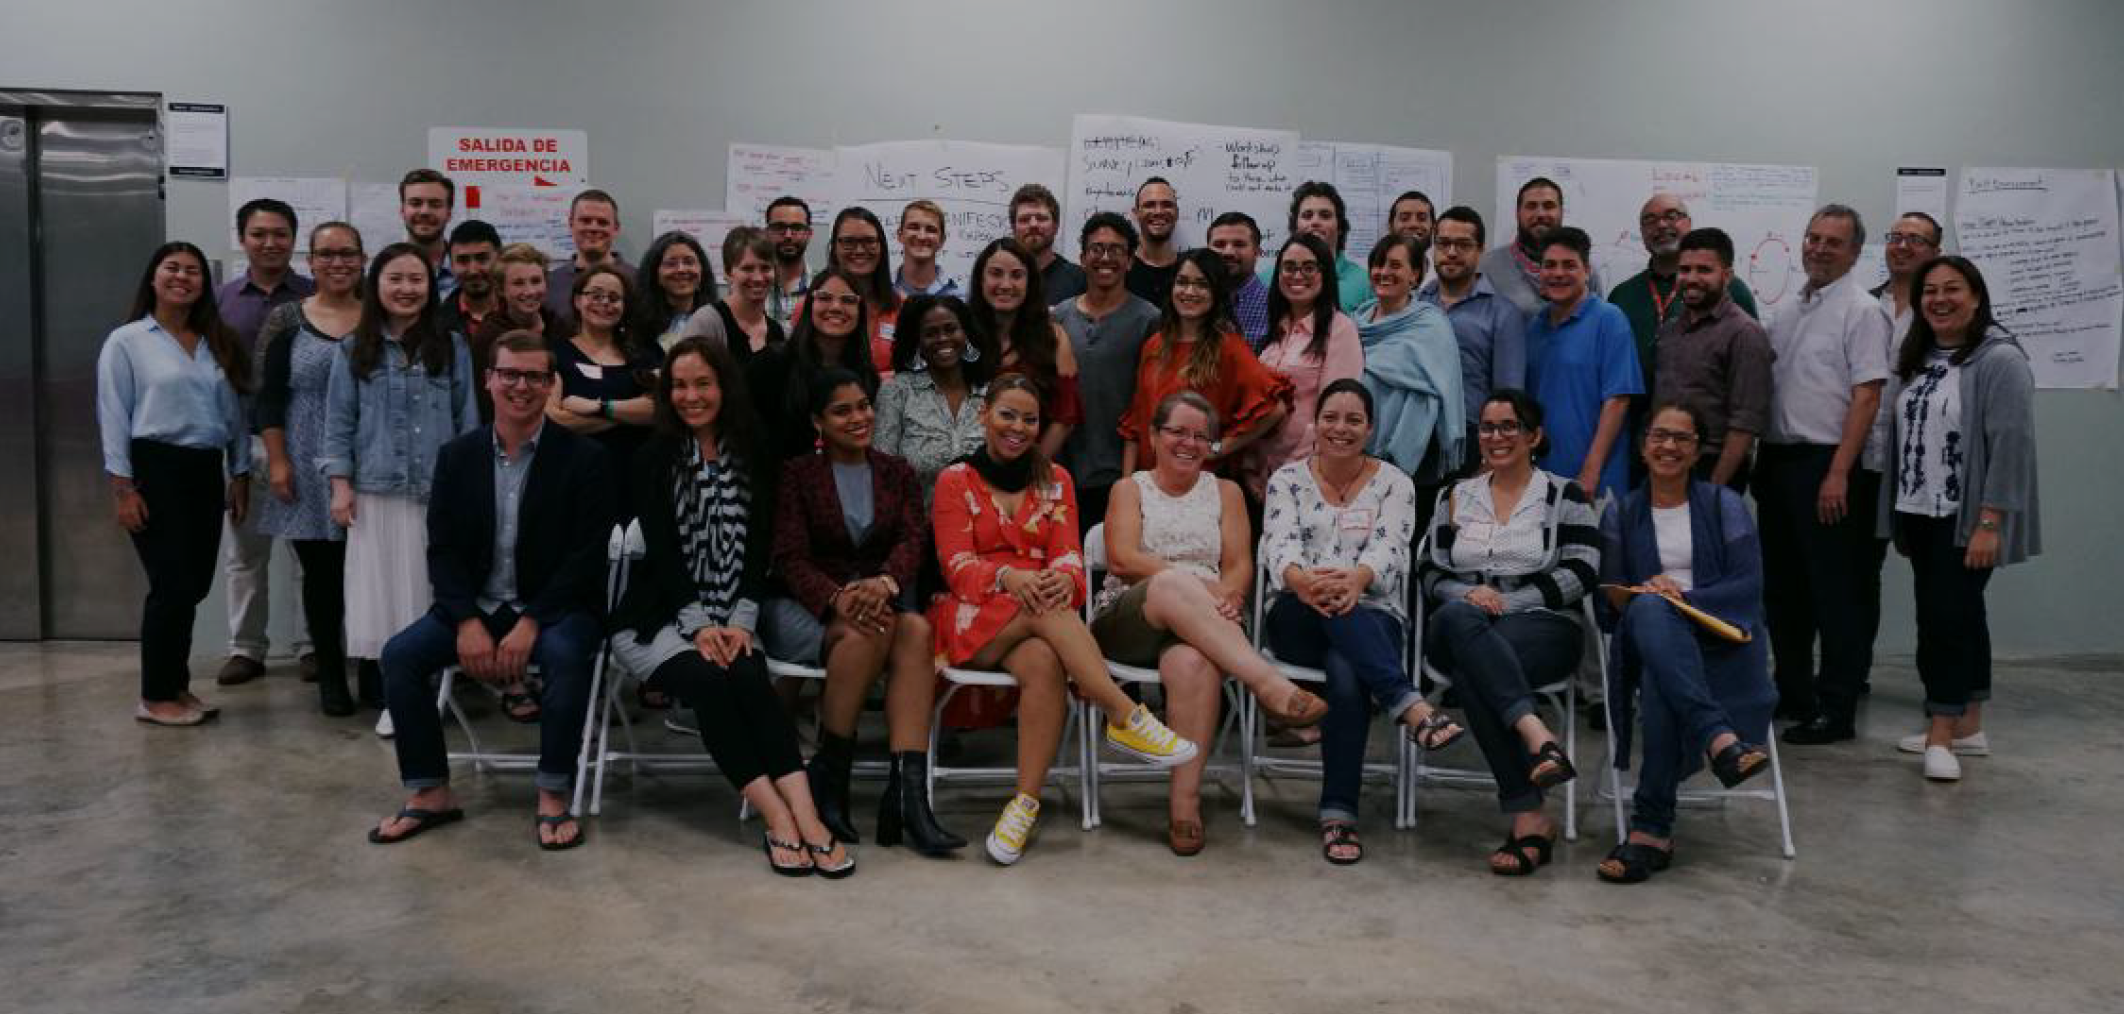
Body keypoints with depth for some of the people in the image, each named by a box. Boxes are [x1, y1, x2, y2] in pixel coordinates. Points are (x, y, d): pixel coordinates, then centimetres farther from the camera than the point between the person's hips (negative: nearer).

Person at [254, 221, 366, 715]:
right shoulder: (288, 320, 3)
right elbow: (269, 399, 2)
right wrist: (277, 461, -6)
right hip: (310, 472, 0)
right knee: (321, 574, 5)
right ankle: (330, 675, 16)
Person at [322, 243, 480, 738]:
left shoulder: (452, 348, 5)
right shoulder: (354, 351, 6)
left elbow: (467, 420, 5)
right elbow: (339, 422, 6)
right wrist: (340, 485, -1)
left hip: (440, 493, 0)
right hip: (377, 493, 0)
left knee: (434, 591, 1)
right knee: (383, 593, 3)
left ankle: (431, 693, 9)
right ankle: (390, 697, 10)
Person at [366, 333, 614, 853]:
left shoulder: (584, 458, -7)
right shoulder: (457, 456, 6)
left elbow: (586, 556, -12)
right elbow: (443, 549, 2)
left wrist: (530, 623, -21)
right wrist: (468, 621, -14)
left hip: (556, 606, -4)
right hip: (474, 606, 4)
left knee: (564, 655, -34)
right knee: (399, 654, -17)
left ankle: (553, 798, -19)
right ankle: (430, 793, -2)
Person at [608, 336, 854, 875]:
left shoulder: (752, 455, 8)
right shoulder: (657, 458, 2)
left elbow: (758, 547, 3)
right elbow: (662, 550, -6)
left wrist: (741, 620, -12)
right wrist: (697, 624, -18)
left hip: (730, 618, 2)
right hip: (658, 618, -1)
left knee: (750, 678, -29)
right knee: (709, 682, -30)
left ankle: (806, 817, -38)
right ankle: (779, 819, -30)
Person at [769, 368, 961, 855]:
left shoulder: (896, 472, 16)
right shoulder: (796, 474, 7)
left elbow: (913, 538, -1)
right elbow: (790, 557, -6)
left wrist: (885, 581, -26)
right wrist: (837, 598, -28)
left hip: (882, 600, 3)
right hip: (804, 608, -3)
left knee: (917, 628, -33)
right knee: (870, 631, -36)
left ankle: (907, 792, -41)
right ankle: (828, 775, -21)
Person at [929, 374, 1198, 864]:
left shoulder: (1055, 480, 16)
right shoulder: (956, 481, 8)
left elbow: (1068, 554, 4)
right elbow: (957, 566, -4)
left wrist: (1064, 577, -22)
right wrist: (1008, 576, -26)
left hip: (1042, 613, 2)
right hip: (974, 620, -2)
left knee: (1045, 663, -36)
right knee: (1042, 609, -37)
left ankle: (1026, 804, -36)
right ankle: (1127, 717, -41)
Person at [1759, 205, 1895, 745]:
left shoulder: (1860, 311, -7)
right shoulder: (1789, 311, 15)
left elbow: (1866, 397, -14)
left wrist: (1838, 472, -20)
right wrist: (1762, 458, 11)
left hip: (1830, 464, -8)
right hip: (1778, 459, 8)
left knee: (1837, 593, -2)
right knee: (1783, 587, 14)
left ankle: (1835, 711, 4)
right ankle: (1793, 695, 26)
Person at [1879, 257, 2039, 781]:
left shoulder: (2000, 359, -12)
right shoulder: (1917, 359, 12)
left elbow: (2011, 445, -18)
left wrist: (1989, 522, -22)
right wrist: (1899, 511, 9)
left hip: (1967, 519, -7)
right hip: (1920, 516, 8)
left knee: (1945, 616, -10)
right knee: (1960, 616, 13)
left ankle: (1941, 735, -4)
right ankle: (1968, 727, 21)